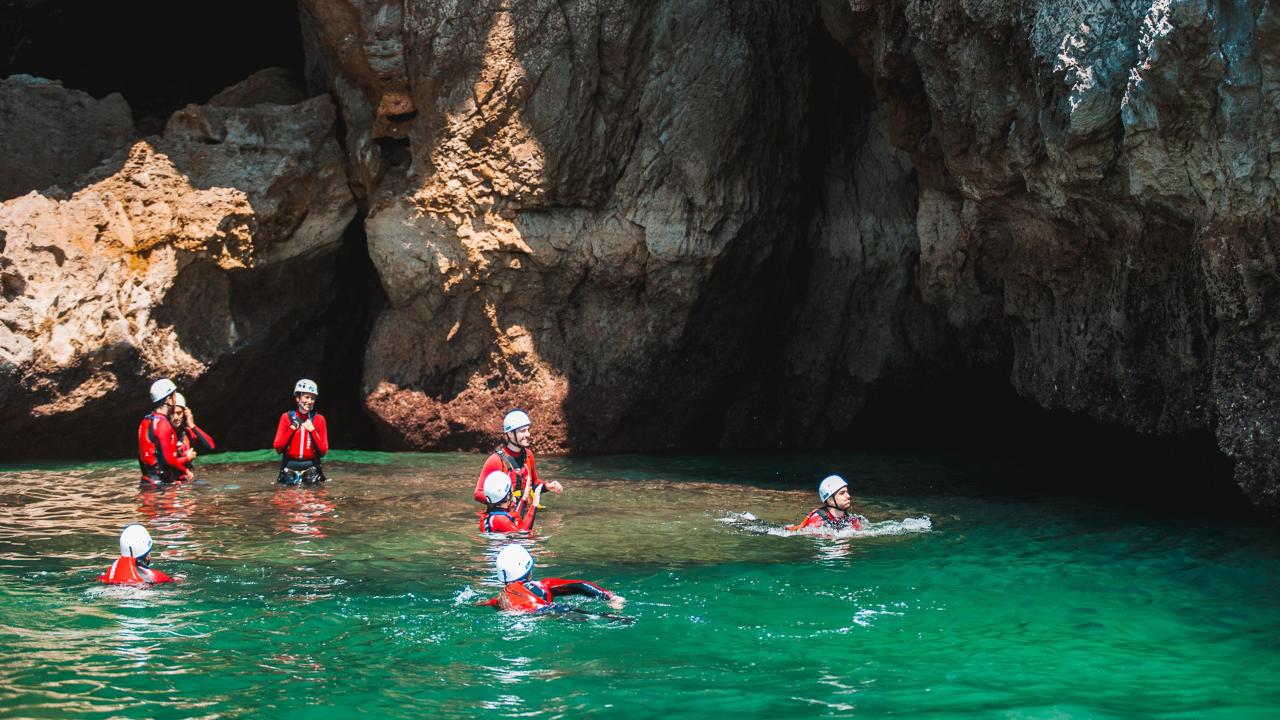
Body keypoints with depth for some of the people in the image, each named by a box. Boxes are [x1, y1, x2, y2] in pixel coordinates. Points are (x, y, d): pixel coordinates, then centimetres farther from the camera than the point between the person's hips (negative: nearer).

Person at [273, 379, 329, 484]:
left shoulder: (319, 419, 4)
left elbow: (323, 451, 1)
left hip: (311, 467, 0)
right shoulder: (287, 417, 4)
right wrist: (292, 428, -10)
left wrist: (312, 430, -9)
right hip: (290, 466, 0)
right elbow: (278, 447, -1)